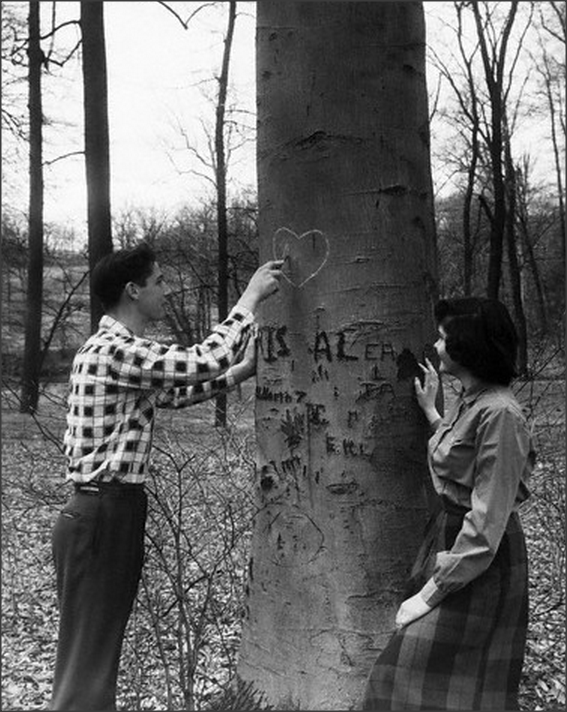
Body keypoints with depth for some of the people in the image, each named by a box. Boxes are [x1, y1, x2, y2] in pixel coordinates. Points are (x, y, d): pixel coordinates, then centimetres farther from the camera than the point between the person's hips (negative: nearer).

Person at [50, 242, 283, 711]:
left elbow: (173, 393, 23)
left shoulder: (121, 352, 15)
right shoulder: (112, 350, -17)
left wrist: (243, 370, 18)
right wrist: (251, 297, -12)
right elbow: (205, 360, -24)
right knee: (87, 656, -2)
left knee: (99, 649, 17)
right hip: (102, 514, -10)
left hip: (112, 510, 10)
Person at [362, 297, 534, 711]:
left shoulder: (499, 414, -22)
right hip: (449, 537, 9)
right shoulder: (470, 401, 6)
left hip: (481, 565, -9)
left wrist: (432, 592, -20)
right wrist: (430, 411, 21)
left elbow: (487, 520, -23)